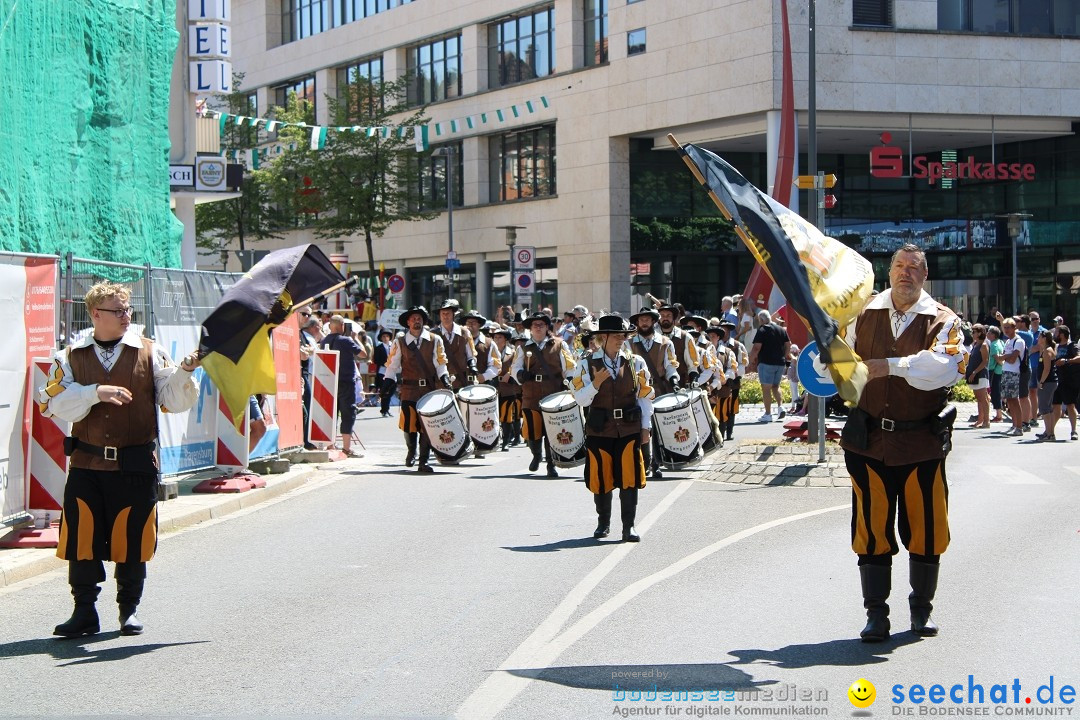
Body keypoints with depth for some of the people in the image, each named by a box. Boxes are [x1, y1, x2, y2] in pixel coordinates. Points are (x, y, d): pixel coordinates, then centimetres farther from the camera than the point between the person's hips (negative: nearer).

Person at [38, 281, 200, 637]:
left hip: (136, 464, 0)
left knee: (132, 540, 4)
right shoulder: (72, 357, 6)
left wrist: (184, 373, -18)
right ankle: (85, 611, 10)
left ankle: (129, 609, 19)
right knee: (82, 539, 0)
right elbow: (57, 403, -6)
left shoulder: (150, 352, 4)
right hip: (87, 464, 1)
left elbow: (176, 401, 0)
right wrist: (96, 392, -19)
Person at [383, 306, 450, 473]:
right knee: (409, 424, -6)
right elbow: (392, 365, 10)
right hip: (409, 389, 0)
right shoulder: (400, 342, 9)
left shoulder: (435, 340, 8)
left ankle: (423, 462, 2)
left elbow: (440, 363, 7)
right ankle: (411, 451, 23)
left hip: (429, 389, 0)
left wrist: (444, 378, -8)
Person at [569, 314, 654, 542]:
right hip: (600, 430, 0)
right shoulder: (587, 365, 0)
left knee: (629, 478, -6)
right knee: (601, 478, 7)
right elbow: (581, 400, -4)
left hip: (630, 429, 0)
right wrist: (595, 383, -20)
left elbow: (646, 397, 8)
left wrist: (646, 427, 4)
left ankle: (629, 526, 1)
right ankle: (603, 523, 25)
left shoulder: (636, 363, 4)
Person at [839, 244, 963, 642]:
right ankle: (876, 614, 13)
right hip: (869, 440, 2)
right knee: (872, 529, 3)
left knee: (925, 528, 6)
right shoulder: (863, 315, 8)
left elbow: (944, 368, -20)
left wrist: (890, 366, -25)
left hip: (922, 441, -2)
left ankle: (921, 609, 24)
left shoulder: (943, 321, -2)